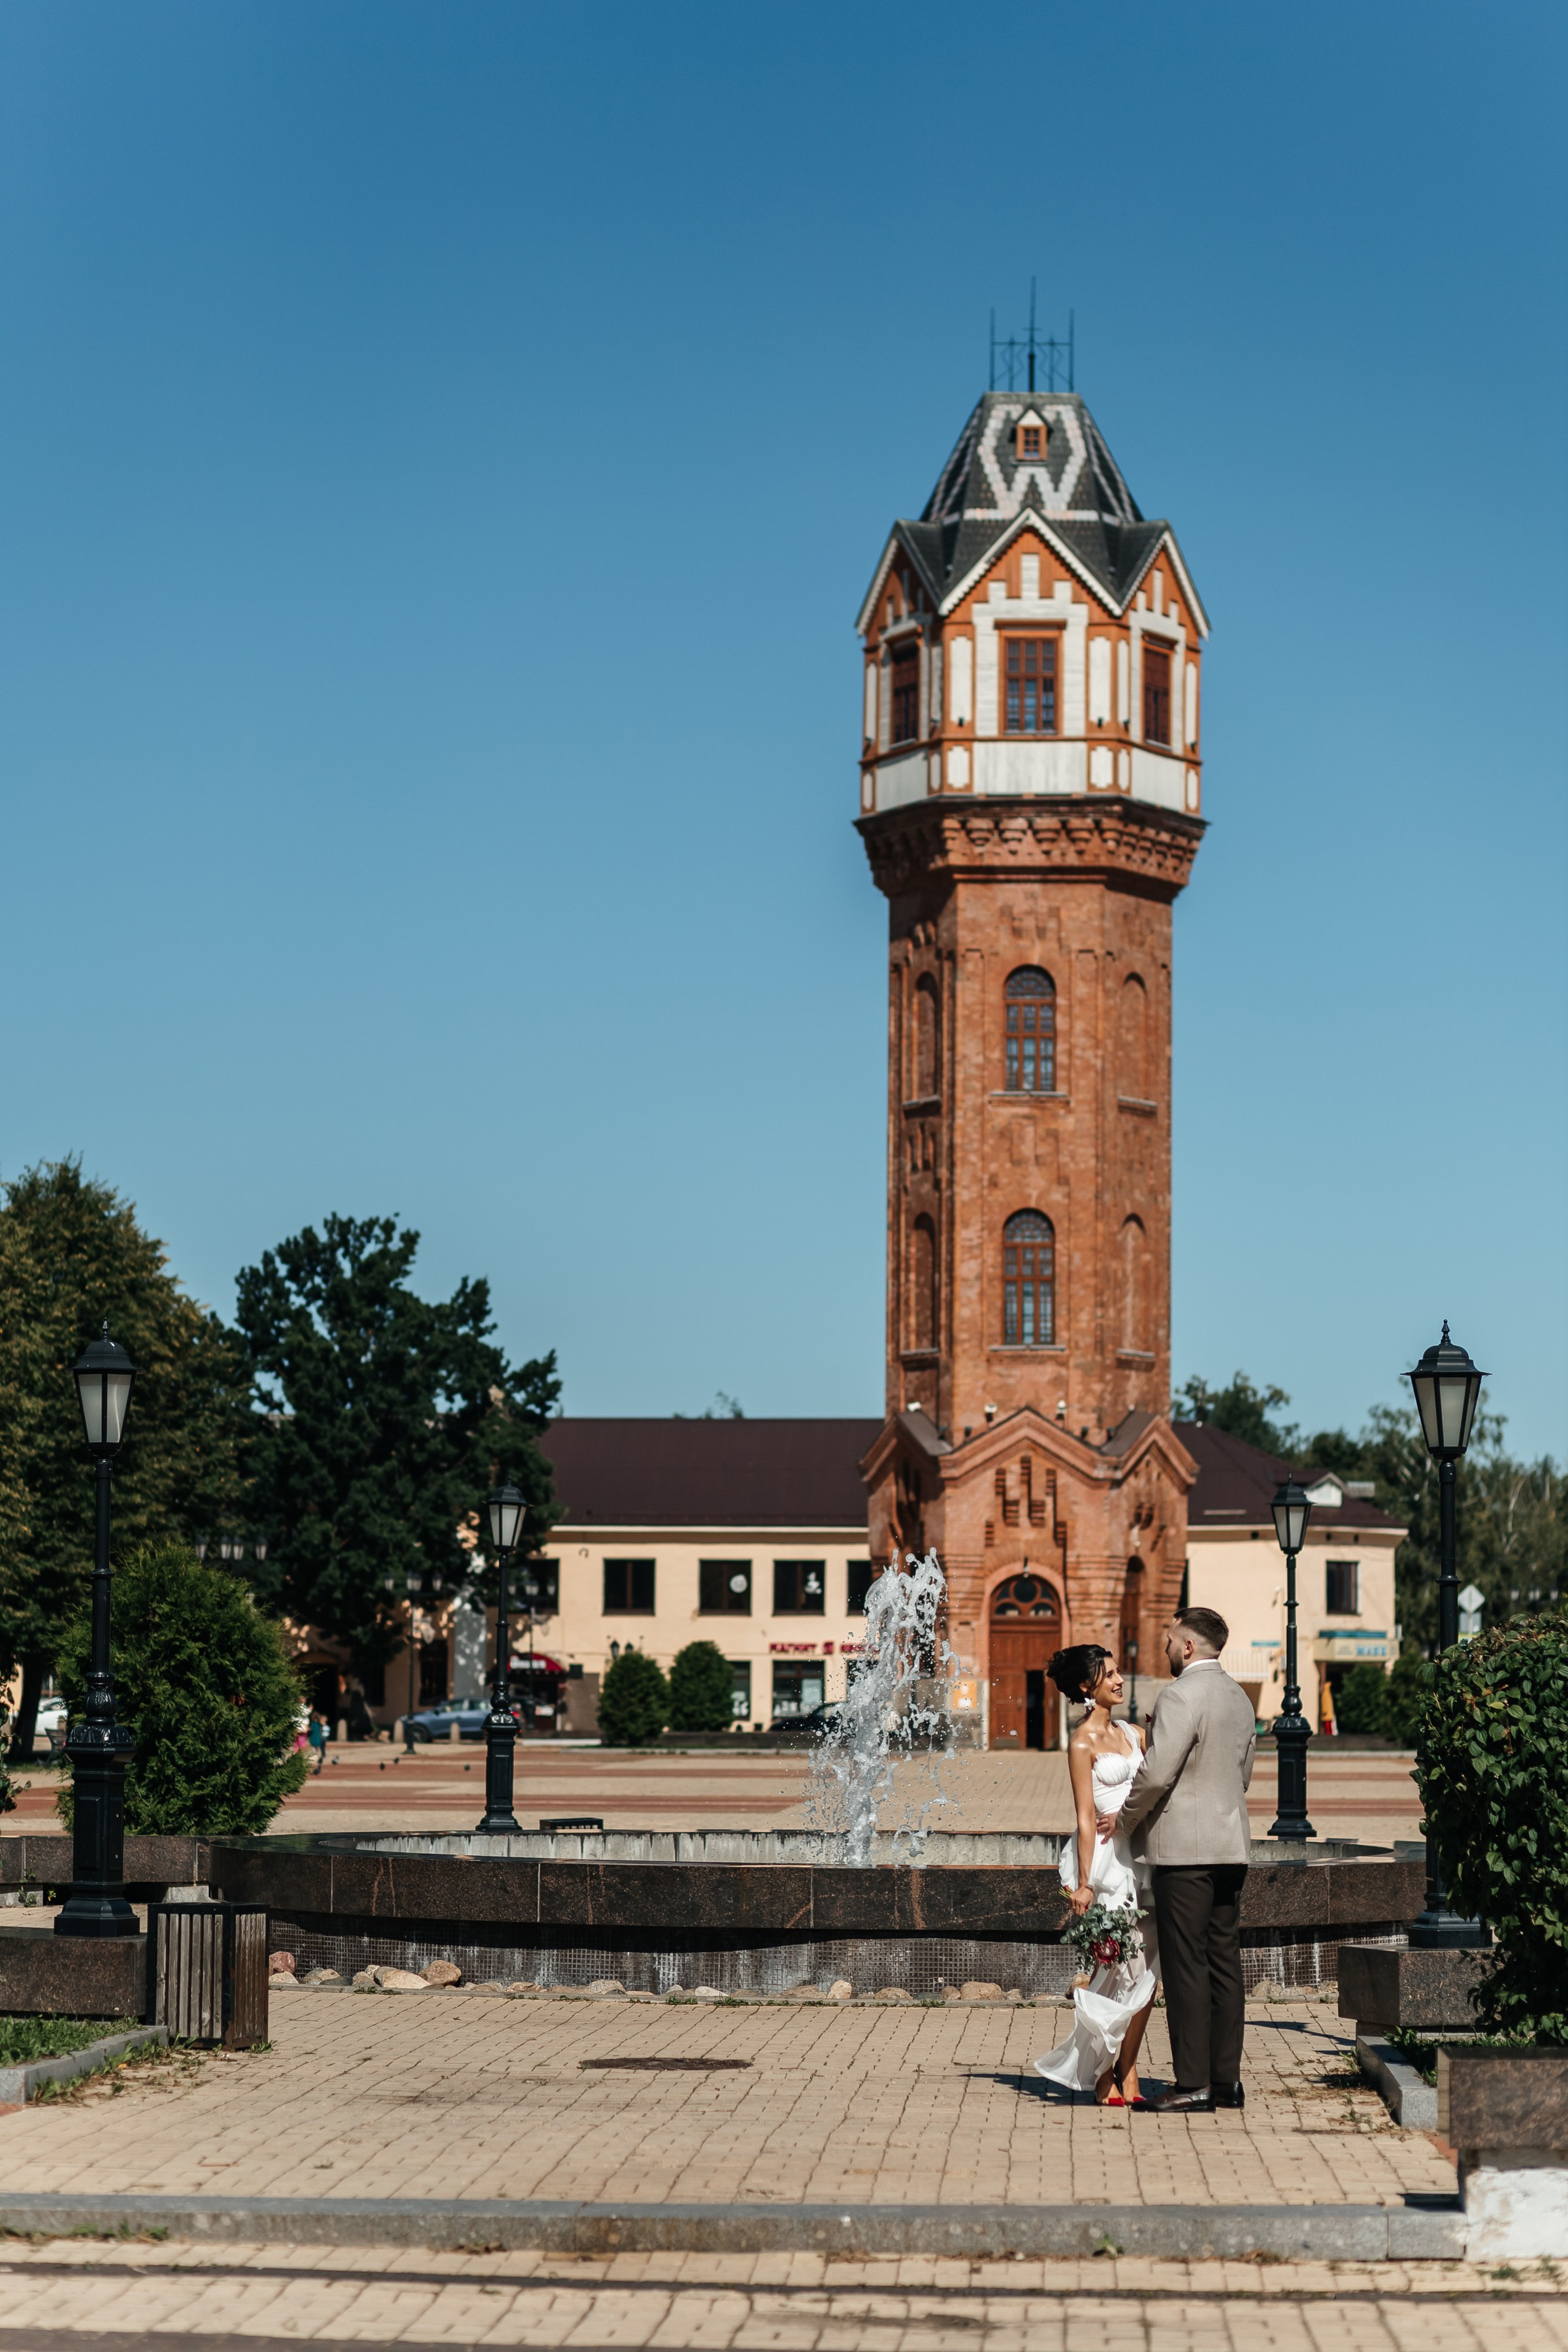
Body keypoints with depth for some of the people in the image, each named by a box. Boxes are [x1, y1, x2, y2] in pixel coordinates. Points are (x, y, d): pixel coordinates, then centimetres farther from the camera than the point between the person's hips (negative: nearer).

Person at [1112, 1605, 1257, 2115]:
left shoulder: (1182, 1694, -14)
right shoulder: (1239, 1697, 15)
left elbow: (1157, 1772, -18)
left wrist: (1126, 1818, -3)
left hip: (1184, 1848, -9)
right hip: (1231, 1846, 9)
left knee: (1186, 1967, -6)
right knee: (1224, 1963, 10)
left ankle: (1193, 2085, -6)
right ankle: (1226, 2078, 12)